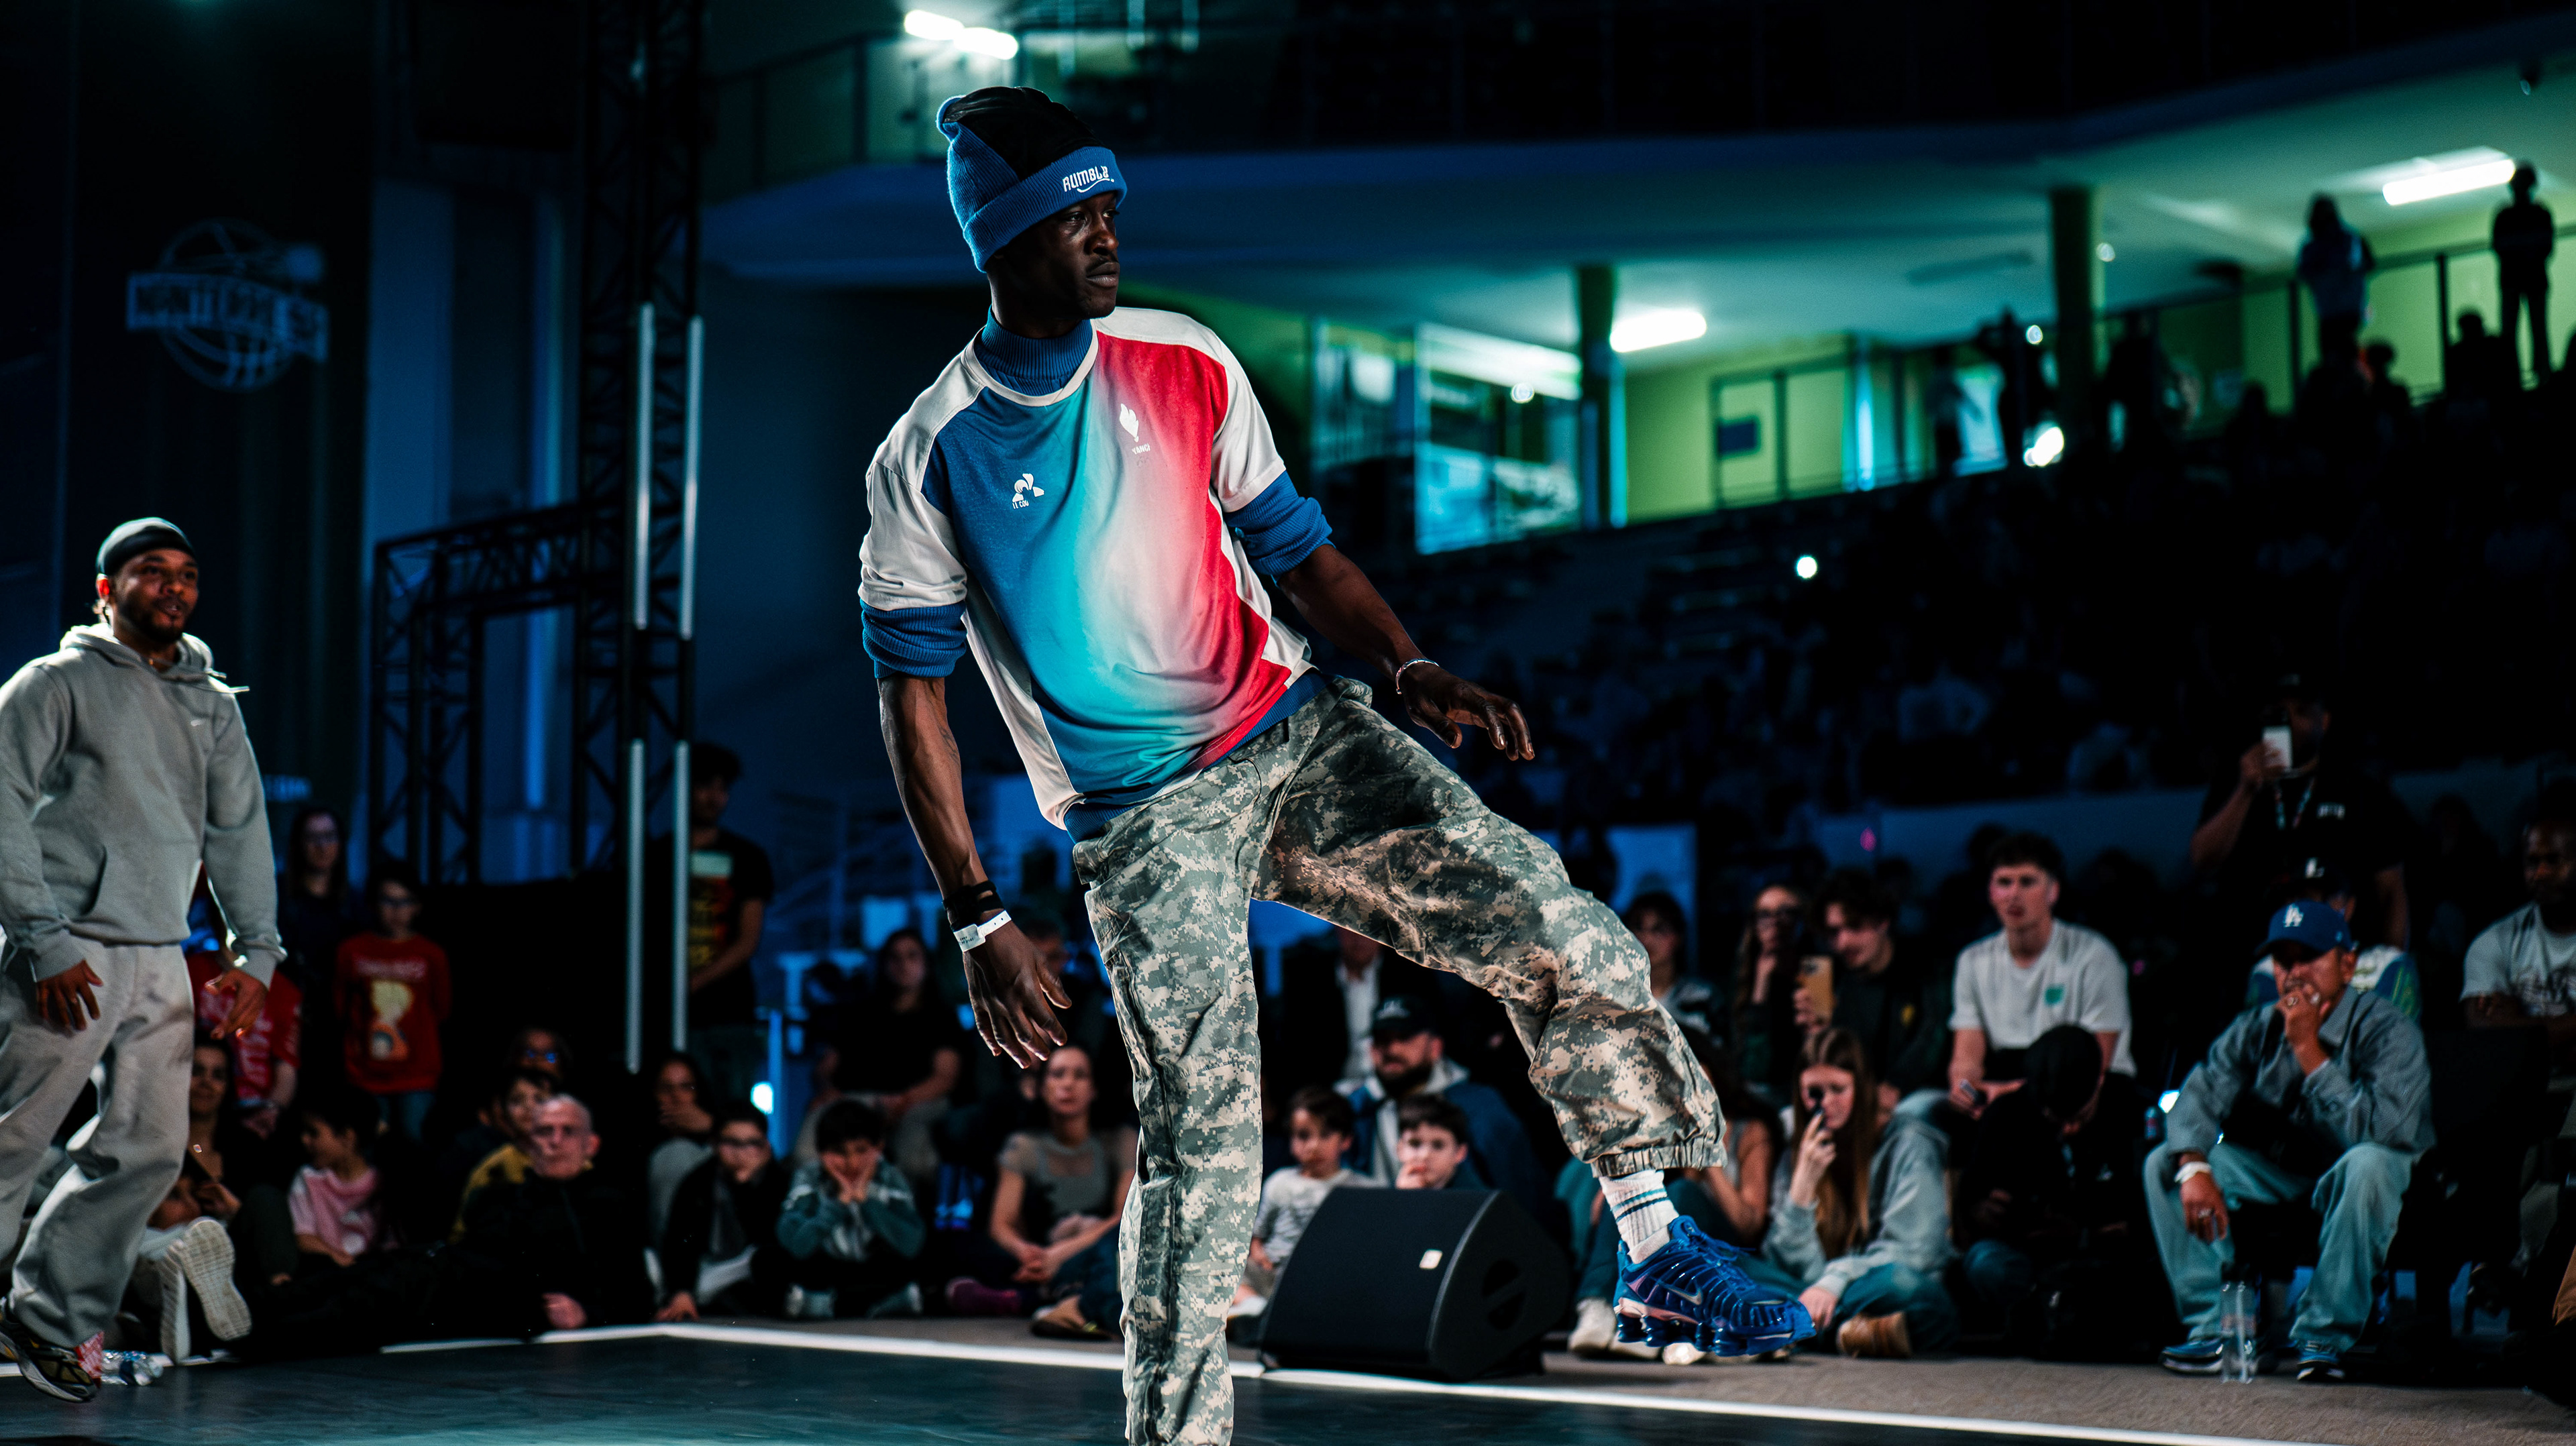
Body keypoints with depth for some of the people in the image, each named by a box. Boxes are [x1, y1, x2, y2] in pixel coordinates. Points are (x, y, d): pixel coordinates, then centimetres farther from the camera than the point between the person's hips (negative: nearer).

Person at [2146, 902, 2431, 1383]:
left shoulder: (2387, 1031, -17)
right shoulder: (2255, 1030, -2)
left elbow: (2381, 1131, -31)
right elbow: (2201, 1095, -11)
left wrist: (2309, 1051, -29)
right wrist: (2195, 1168, -32)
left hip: (2343, 1180, -4)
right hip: (2272, 1171, 4)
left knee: (2369, 1164, -39)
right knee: (2165, 1164, -15)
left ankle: (2324, 1335, -26)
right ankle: (2214, 1327, -17)